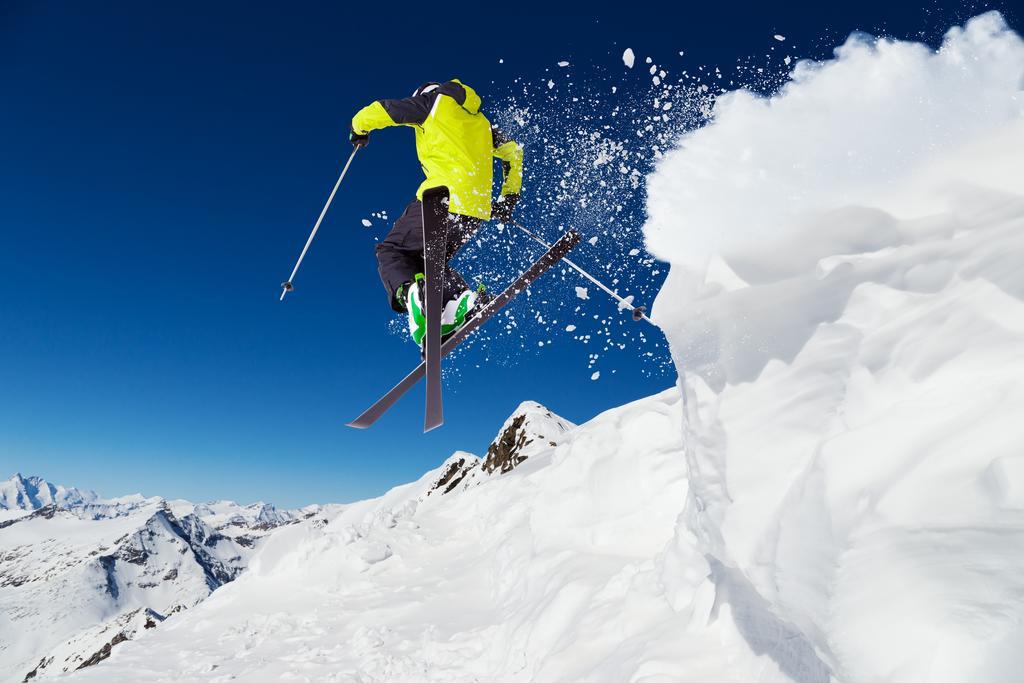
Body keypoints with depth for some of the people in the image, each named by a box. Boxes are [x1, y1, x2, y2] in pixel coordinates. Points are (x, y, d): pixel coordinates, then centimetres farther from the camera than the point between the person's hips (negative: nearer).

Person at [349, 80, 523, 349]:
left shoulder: (434, 100, 12)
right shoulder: (480, 120, 29)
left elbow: (381, 110, 11)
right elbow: (512, 151, 29)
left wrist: (359, 127, 32)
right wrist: (508, 198, 33)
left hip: (443, 198, -6)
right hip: (479, 207, 6)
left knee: (391, 250, 9)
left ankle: (410, 291, -24)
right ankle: (462, 297, -7)